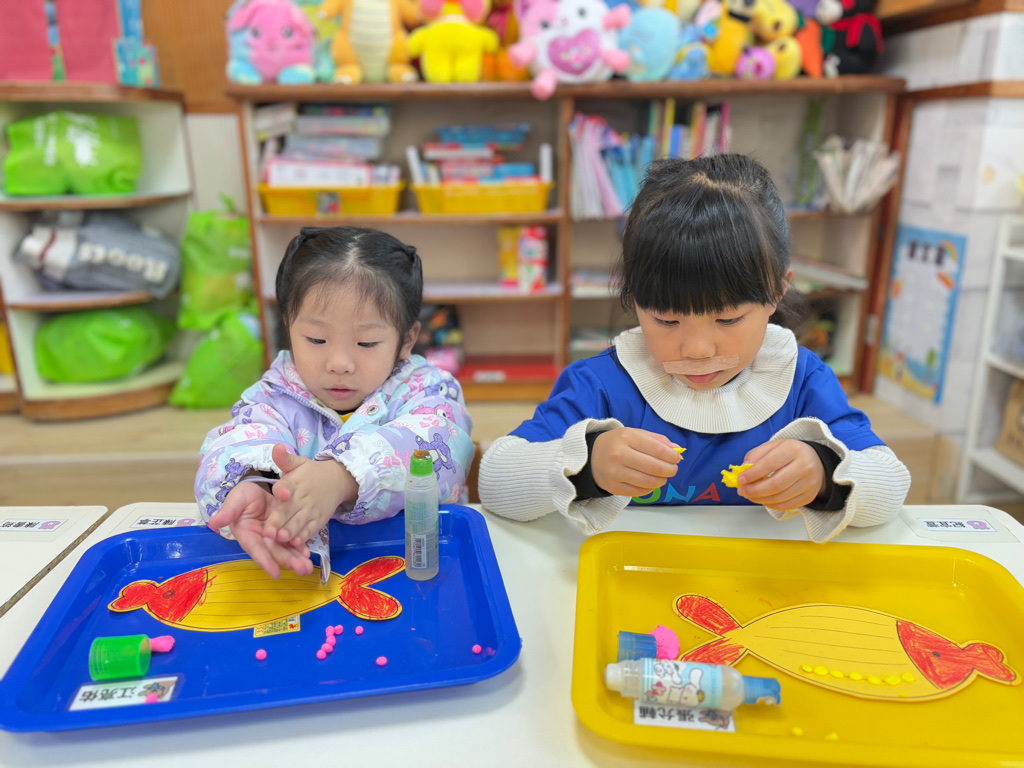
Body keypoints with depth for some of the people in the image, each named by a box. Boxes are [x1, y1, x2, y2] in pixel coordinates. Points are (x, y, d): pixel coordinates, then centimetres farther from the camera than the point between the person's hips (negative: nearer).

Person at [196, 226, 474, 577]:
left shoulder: (427, 391, -3)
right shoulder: (276, 397, 4)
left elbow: (431, 446, -23)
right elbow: (239, 440, -15)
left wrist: (341, 477, -40)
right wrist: (249, 487, -38)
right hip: (299, 565, 1)